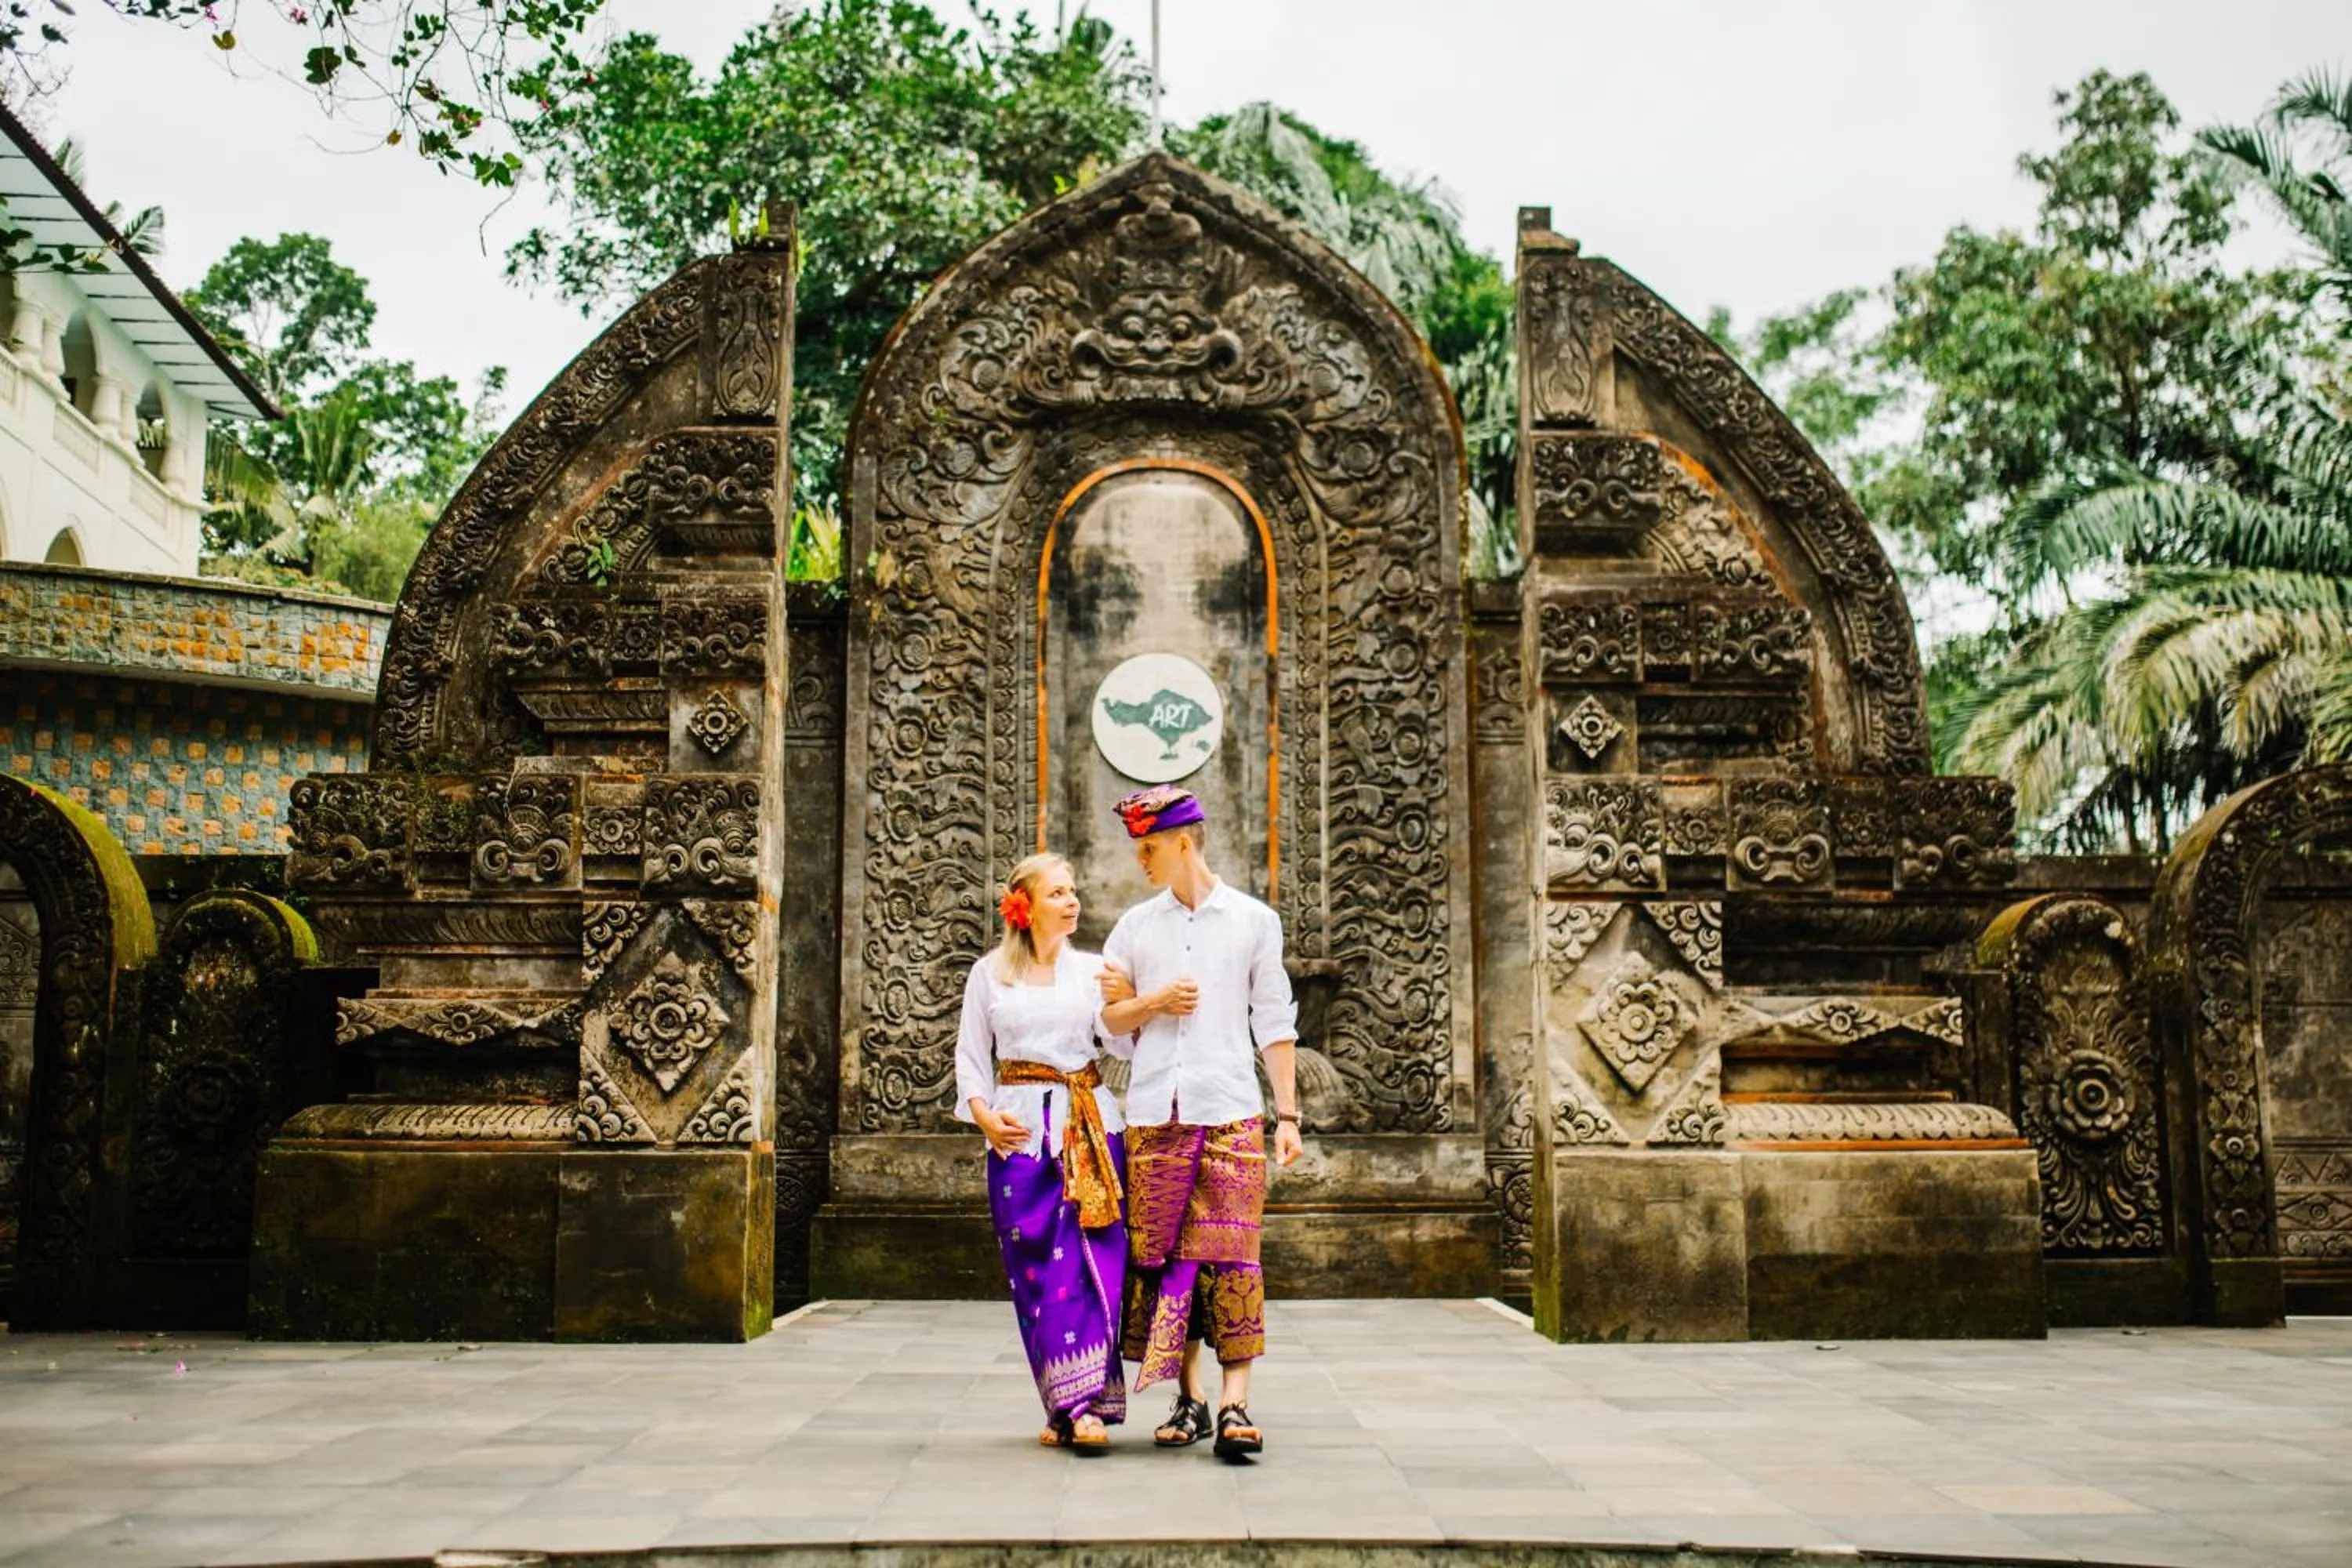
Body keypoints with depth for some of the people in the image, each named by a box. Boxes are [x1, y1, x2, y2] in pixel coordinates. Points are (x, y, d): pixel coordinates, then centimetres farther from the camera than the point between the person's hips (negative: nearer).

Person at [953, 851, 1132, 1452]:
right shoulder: (989, 974, 9)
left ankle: (1080, 1406, -4)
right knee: (1035, 1267, -2)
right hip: (1020, 1130, 0)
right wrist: (984, 1114, -5)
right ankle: (1073, 1405, 5)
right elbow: (970, 1054, 10)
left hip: (1089, 1125, 1)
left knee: (1091, 1260, -7)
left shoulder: (1092, 969, 11)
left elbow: (1122, 1040, -1)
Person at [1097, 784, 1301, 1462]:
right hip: (1154, 1114, 3)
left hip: (1231, 1112, -3)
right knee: (1163, 1254, 4)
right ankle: (1189, 1398, 13)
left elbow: (1274, 1023, 6)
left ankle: (1235, 1403, -7)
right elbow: (1111, 1017, 15)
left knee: (1230, 1255, -8)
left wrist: (1288, 1115, 2)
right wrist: (1155, 1001, -6)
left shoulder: (1254, 920, 6)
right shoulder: (1135, 925, 12)